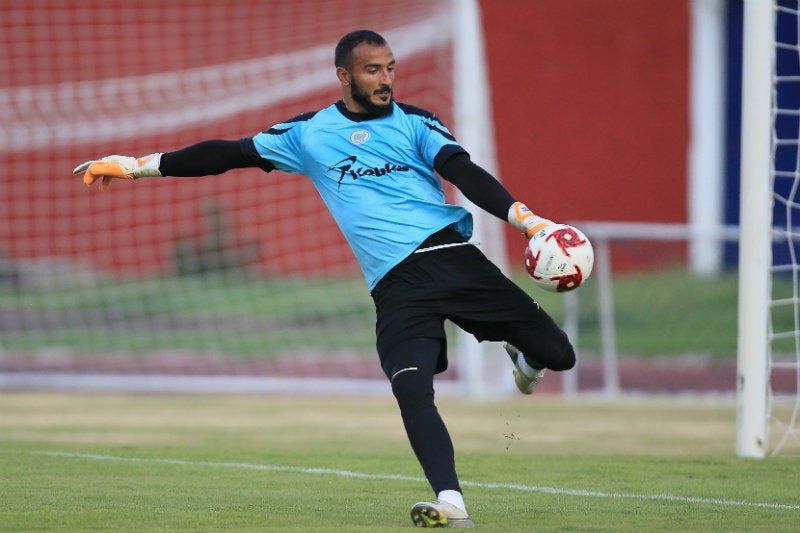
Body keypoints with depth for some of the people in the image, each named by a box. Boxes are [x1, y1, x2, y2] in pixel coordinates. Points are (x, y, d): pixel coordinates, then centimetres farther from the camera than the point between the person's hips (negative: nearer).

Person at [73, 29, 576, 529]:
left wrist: (525, 218, -20)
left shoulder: (414, 123, 10)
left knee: (556, 354, -5)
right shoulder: (308, 134, 12)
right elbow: (229, 153, 15)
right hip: (397, 287, 0)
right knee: (412, 392, -24)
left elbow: (465, 173, -3)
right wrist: (137, 165, 14)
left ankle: (523, 358, 32)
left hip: (452, 257, 0)